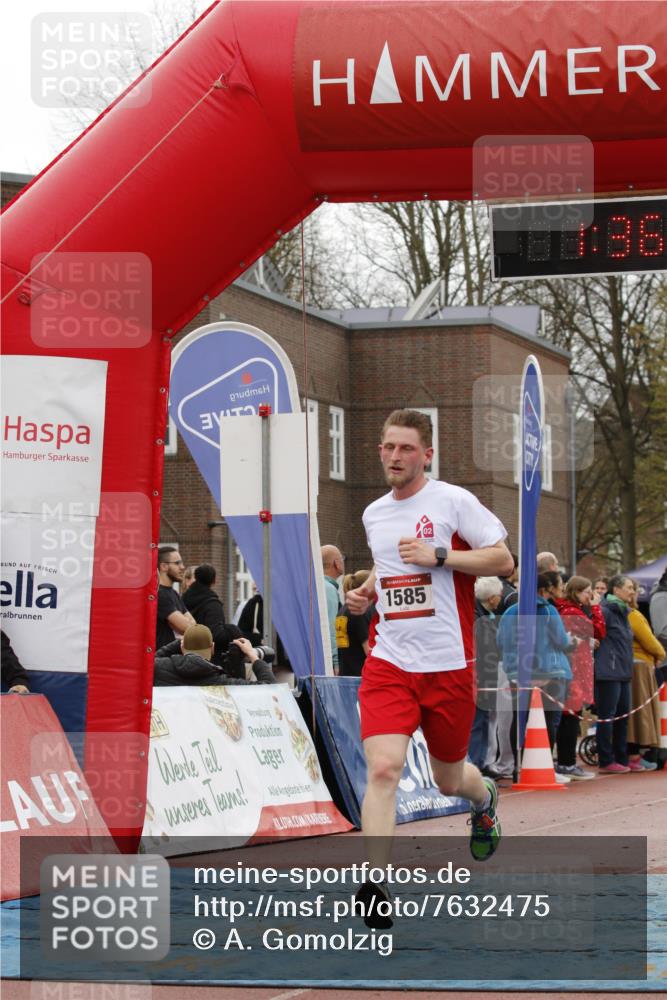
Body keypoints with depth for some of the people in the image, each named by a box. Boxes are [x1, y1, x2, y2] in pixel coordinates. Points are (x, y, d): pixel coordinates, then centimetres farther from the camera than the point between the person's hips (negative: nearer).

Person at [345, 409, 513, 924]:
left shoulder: (453, 501, -5)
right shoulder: (374, 514, 11)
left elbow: (503, 559, -8)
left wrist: (437, 556, -17)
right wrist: (366, 592, 9)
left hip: (448, 665, -3)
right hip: (388, 663, 3)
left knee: (449, 780, 13)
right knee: (383, 768, -18)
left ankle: (485, 797, 50)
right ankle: (376, 886, -18)